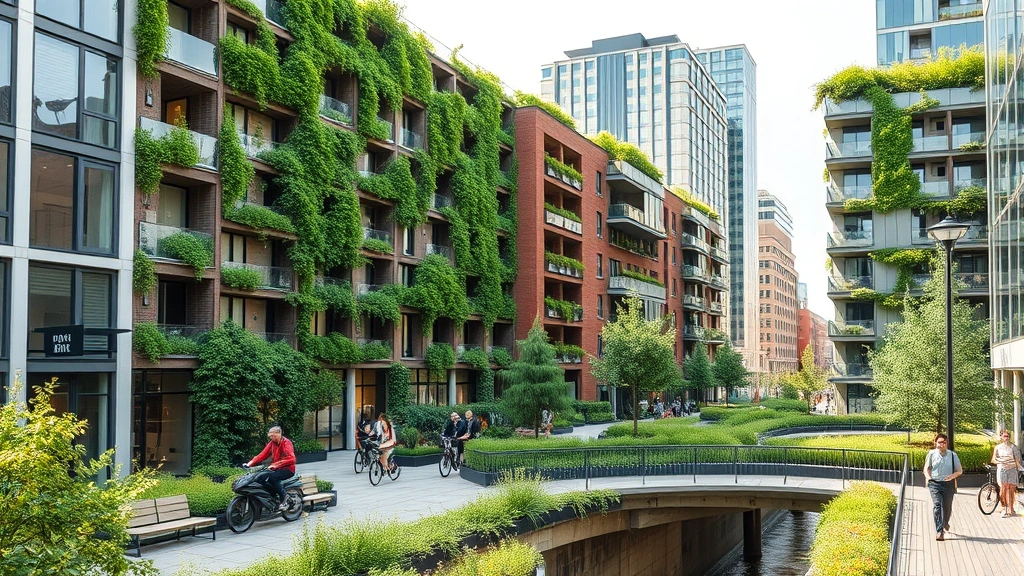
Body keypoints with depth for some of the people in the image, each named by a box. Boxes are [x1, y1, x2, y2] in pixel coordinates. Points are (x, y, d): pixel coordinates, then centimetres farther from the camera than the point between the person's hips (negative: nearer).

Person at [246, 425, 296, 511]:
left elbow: (291, 459, -26)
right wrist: (250, 463, -8)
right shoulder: (272, 443, 11)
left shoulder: (286, 443, -12)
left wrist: (275, 465, -33)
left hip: (288, 469, -7)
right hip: (276, 469, 7)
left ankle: (283, 502, -26)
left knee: (273, 477, -34)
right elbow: (263, 455, 6)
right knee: (261, 478, -15)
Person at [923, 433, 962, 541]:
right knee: (937, 505, -15)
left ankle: (945, 523, 45)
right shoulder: (931, 454, 3)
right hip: (934, 483, -1)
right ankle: (939, 531, -16)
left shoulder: (952, 455, 3)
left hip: (948, 484, 2)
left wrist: (952, 476, -13)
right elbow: (926, 468, 11)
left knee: (947, 506, 12)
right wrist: (928, 477, -8)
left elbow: (960, 470, 7)